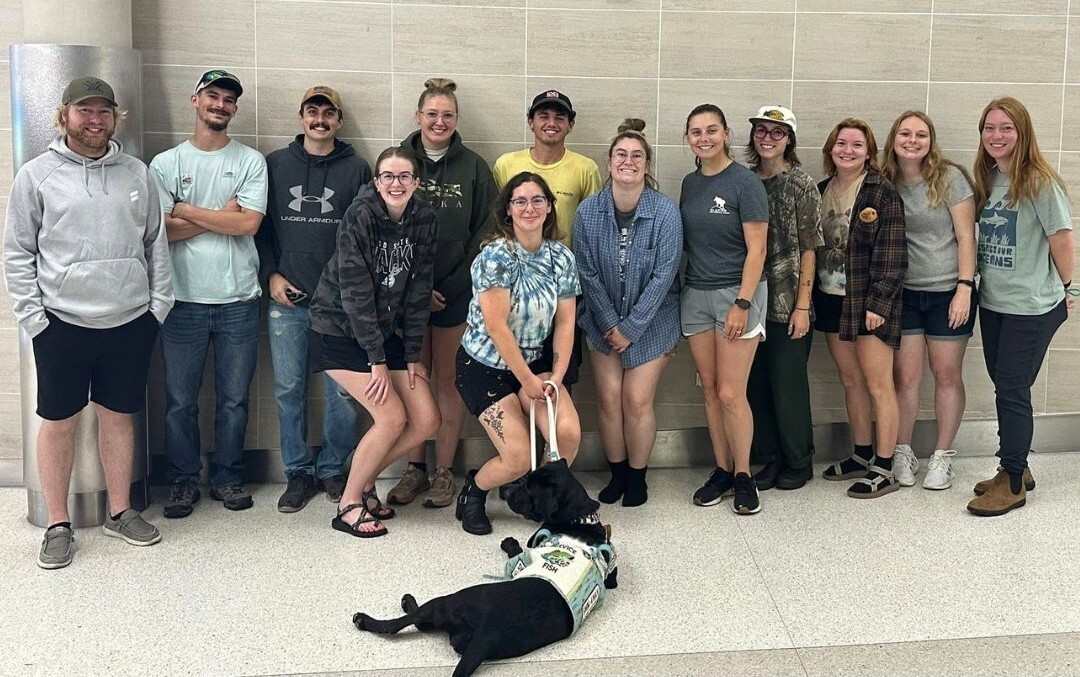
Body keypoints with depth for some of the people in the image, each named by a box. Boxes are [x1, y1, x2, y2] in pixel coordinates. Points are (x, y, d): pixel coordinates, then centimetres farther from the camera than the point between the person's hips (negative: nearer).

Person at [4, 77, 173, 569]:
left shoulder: (136, 173, 7)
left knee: (118, 415, 12)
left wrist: (160, 301, 5)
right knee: (58, 421, 6)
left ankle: (120, 512, 26)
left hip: (131, 321, 2)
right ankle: (58, 525, 18)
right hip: (62, 323, -2)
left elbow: (156, 242, 12)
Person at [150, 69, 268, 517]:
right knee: (180, 400, 7)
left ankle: (228, 476, 24)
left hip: (239, 300, 0)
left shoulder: (251, 161, 4)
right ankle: (183, 480, 21)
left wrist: (187, 211, -7)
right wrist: (222, 216, -9)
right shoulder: (166, 164, 4)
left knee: (234, 399, 9)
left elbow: (249, 223, -10)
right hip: (183, 300, 0)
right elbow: (161, 230, -7)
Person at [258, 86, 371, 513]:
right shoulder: (275, 165, 10)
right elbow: (259, 225, 11)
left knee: (342, 392, 1)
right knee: (288, 389, 4)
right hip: (287, 300, 1)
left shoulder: (356, 169, 6)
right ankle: (299, 473, 17)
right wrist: (271, 273, -1)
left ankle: (333, 469, 17)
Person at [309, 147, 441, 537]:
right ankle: (348, 505, 3)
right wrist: (377, 360, -19)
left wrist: (412, 355, -2)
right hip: (339, 331, -6)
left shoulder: (423, 219, -2)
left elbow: (418, 290, 1)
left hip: (385, 330, 6)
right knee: (392, 418, -16)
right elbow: (356, 293, -20)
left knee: (426, 421, 0)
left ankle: (365, 481, 20)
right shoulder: (360, 215, -18)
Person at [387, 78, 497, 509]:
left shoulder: (473, 168, 3)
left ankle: (444, 472, 13)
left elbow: (484, 232, 1)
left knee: (449, 381, 4)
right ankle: (415, 468, 18)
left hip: (457, 294, -1)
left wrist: (452, 286, -8)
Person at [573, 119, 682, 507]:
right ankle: (616, 473, 21)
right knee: (609, 399, 1)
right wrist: (611, 325, -9)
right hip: (603, 323, 2)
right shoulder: (588, 211, -8)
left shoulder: (665, 213, -14)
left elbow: (663, 275, -14)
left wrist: (632, 327, -14)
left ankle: (637, 476, 17)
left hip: (651, 323, -2)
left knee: (637, 401, -3)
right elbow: (587, 273, -5)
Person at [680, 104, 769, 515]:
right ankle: (722, 471, 20)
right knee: (709, 389, 8)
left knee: (731, 393, -6)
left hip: (737, 294, -6)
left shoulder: (745, 183, -8)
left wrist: (743, 303, -17)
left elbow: (756, 251, -11)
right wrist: (672, 294, 8)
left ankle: (743, 476, 10)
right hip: (696, 294, 6)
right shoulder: (690, 184, 10)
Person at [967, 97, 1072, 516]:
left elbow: (1062, 238, -10)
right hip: (993, 303, 7)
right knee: (1004, 387, 14)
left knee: (1012, 391, -2)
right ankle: (1016, 469, 28)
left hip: (1030, 308, -7)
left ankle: (1013, 484, 11)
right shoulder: (986, 180, 6)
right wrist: (975, 282, 8)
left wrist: (1062, 286, 0)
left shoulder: (1039, 182, -14)